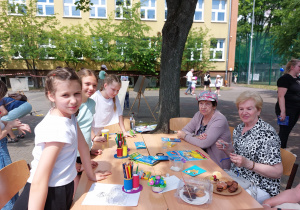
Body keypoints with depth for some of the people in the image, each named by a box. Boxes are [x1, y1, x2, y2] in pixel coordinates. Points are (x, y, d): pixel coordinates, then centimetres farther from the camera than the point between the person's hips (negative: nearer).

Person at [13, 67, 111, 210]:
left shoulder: (69, 115, -1)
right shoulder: (58, 129, -28)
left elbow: (82, 145, 7)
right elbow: (38, 182, -31)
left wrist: (91, 174, 14)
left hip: (63, 188, 8)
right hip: (49, 195, -8)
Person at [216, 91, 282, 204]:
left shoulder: (267, 133, -19)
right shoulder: (239, 128, 4)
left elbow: (277, 172, -18)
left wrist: (248, 164, -28)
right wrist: (228, 149, -4)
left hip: (260, 188, -6)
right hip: (237, 178, 7)